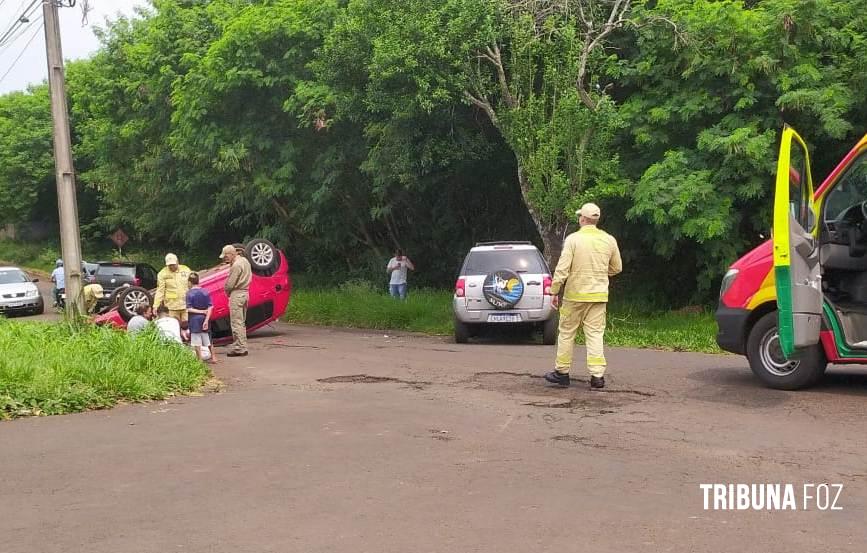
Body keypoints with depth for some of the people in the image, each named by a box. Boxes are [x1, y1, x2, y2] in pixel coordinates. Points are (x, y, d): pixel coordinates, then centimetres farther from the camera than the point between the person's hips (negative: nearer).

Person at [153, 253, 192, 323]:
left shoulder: (186, 270, 6)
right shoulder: (163, 274, 0)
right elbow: (160, 291, -2)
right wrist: (156, 305, -9)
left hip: (186, 306, 1)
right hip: (172, 307, -1)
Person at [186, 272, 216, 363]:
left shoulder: (189, 293, -10)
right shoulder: (205, 292, 0)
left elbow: (189, 309, -15)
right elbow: (210, 308, -5)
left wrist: (200, 311, -9)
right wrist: (206, 320, -8)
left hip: (195, 319, -5)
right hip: (205, 318, 5)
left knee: (197, 342, 3)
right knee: (208, 339, 17)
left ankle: (200, 359, 5)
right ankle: (213, 357, 22)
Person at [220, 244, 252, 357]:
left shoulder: (236, 265, -18)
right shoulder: (244, 260, 13)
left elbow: (229, 284, -18)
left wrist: (226, 291, 2)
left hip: (237, 294, -10)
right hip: (245, 293, 10)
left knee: (236, 323, -6)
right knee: (242, 322, 15)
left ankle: (239, 348, -5)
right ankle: (243, 347, 18)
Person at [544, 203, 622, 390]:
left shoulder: (573, 239, -10)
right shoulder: (609, 240, 1)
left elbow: (562, 269, -13)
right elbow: (617, 268, 12)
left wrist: (554, 291, -5)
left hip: (574, 294, -3)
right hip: (599, 295, 3)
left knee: (567, 333, 10)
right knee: (595, 334, 4)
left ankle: (562, 372, 18)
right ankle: (597, 375, -1)